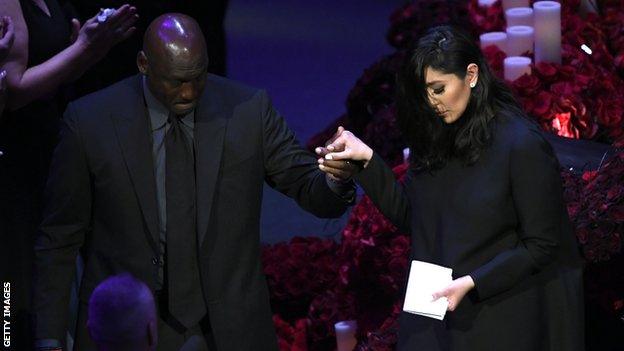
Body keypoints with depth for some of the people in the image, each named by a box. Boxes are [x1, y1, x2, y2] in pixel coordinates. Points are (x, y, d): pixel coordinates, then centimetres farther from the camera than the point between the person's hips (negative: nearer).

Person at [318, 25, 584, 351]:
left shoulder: (522, 144, -16)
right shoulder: (437, 139, 3)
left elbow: (541, 246, -14)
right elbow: (410, 216, 6)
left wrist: (471, 283, -21)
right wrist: (366, 160, -4)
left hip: (500, 323, -6)